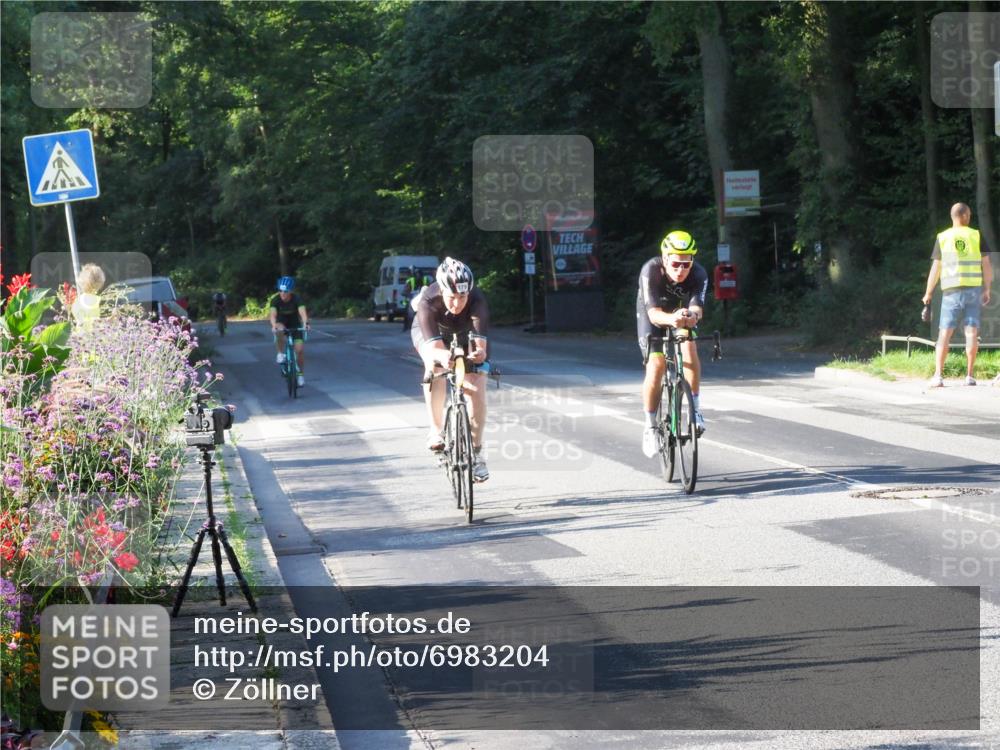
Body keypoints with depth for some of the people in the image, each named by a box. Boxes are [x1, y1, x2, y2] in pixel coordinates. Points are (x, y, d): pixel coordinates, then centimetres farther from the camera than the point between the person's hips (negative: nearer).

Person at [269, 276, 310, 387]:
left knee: (300, 349, -14)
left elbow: (302, 312, -40)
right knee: (279, 331, -37)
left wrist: (305, 323, -60)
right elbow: (273, 314, -37)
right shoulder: (275, 300, -23)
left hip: (295, 325, 0)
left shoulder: (297, 299, -25)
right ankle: (281, 354, -17)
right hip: (282, 323, 0)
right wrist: (274, 325, -58)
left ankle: (301, 374, 4)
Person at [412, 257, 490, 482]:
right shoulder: (428, 302, -39)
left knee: (477, 390, -13)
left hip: (466, 334, 1)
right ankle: (436, 430, -18)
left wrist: (480, 352, -72)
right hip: (431, 332, -1)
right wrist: (442, 356, -72)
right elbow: (433, 346, -49)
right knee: (435, 367, -33)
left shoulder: (477, 301, -38)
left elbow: (480, 342, -48)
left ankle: (476, 451, 4)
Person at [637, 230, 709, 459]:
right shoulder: (650, 272, -34)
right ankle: (650, 427, -5)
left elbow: (697, 307, -40)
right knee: (655, 365, -17)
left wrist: (692, 315, -65)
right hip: (654, 317, -2)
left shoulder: (699, 274, -29)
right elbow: (654, 313, -42)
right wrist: (671, 319, -64)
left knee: (689, 349, -26)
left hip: (682, 313, 2)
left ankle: (695, 408, -12)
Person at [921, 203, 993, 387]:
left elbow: (935, 268, 2)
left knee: (944, 334, 1)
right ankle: (970, 376, 1)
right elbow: (986, 265, 2)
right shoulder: (977, 236, 3)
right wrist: (987, 289, 11)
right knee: (971, 333, 2)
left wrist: (928, 293, 10)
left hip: (951, 291, 0)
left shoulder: (942, 238, 3)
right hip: (973, 289, 0)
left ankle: (938, 376, -7)